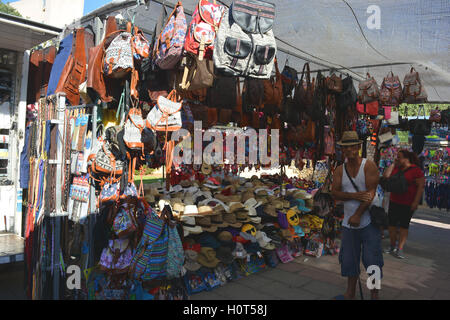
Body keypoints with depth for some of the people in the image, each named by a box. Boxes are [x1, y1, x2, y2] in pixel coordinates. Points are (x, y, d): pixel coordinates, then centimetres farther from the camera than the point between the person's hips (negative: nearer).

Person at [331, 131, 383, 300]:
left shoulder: (369, 165, -7)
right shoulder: (340, 170, 6)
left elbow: (371, 192, -15)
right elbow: (334, 193, -3)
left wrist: (357, 215, -18)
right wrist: (355, 196, -19)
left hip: (369, 222, -4)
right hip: (349, 223, 5)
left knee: (372, 259, 2)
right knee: (349, 259, 13)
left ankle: (375, 294, 21)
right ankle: (350, 293, 29)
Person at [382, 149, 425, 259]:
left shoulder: (416, 170, -11)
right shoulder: (395, 168, 7)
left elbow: (421, 186, -13)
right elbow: (385, 177, -4)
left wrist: (416, 202, -18)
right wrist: (393, 164, -3)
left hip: (408, 204, -6)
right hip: (394, 202, 6)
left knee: (404, 225, 3)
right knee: (391, 223, 8)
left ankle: (400, 249, 8)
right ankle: (393, 246, 21)